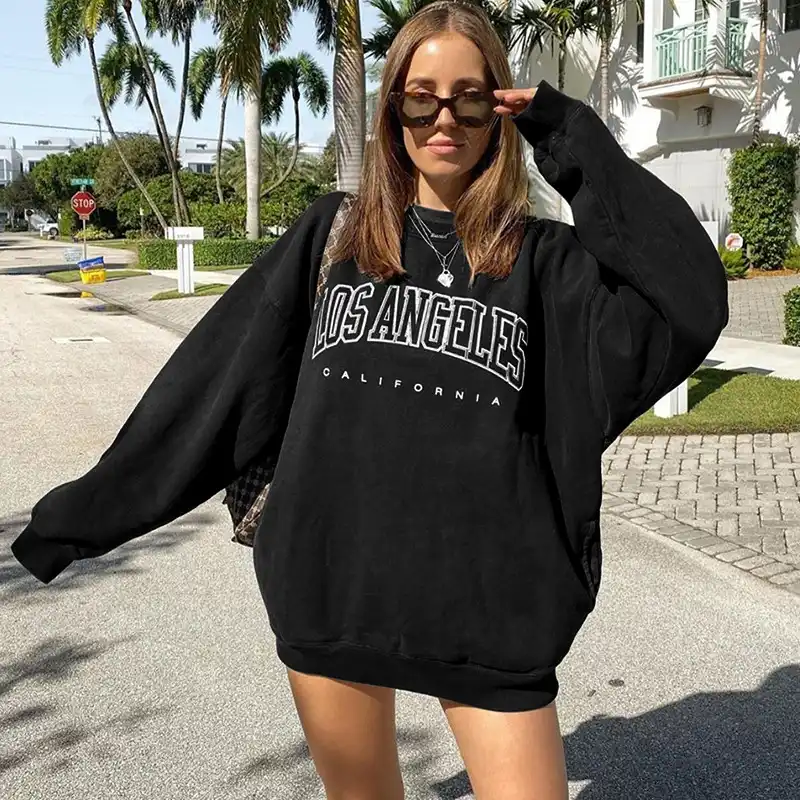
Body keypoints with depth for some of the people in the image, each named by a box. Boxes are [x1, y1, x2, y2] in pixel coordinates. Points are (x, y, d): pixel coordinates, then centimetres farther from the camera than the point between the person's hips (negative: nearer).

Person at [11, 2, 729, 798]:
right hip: (331, 590, 2)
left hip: (489, 605, -1)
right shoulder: (332, 237, 5)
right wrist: (86, 510, 8)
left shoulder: (541, 260, 1)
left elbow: (690, 303, -14)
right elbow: (217, 382, 6)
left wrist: (575, 142, -11)